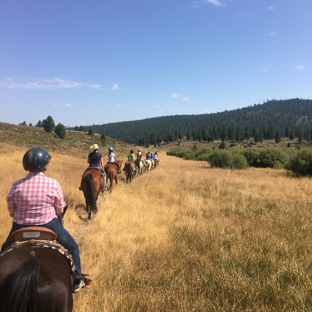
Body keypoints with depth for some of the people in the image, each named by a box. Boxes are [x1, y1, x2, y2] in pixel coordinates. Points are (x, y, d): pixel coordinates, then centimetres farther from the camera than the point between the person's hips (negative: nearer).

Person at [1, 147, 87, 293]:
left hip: (21, 228, 3)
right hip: (48, 226, -2)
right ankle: (77, 280, 27)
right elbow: (59, 210, -4)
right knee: (72, 247, 21)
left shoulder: (16, 186, -8)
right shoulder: (53, 184, -14)